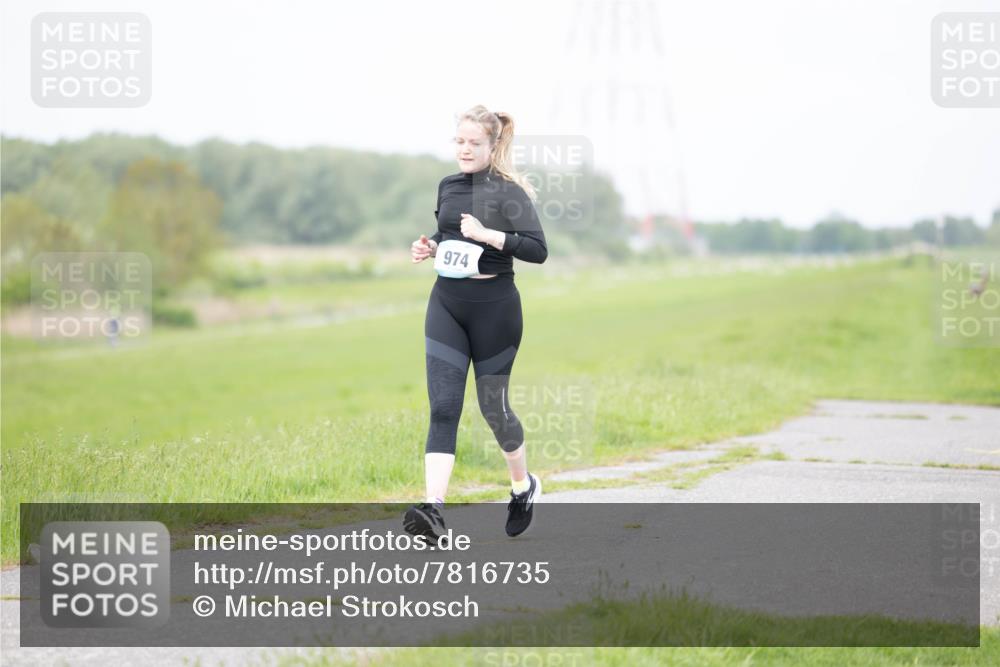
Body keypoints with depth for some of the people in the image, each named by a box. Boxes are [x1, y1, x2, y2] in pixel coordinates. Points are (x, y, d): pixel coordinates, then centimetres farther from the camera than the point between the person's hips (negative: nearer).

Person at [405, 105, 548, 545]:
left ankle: (523, 485, 36)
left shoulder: (508, 192, -9)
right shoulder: (448, 187, 9)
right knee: (443, 407, -9)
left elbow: (538, 249, -16)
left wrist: (489, 235, -24)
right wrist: (429, 248, 4)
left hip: (495, 307, -4)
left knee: (493, 405, 8)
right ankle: (433, 510, -20)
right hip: (446, 303, 4)